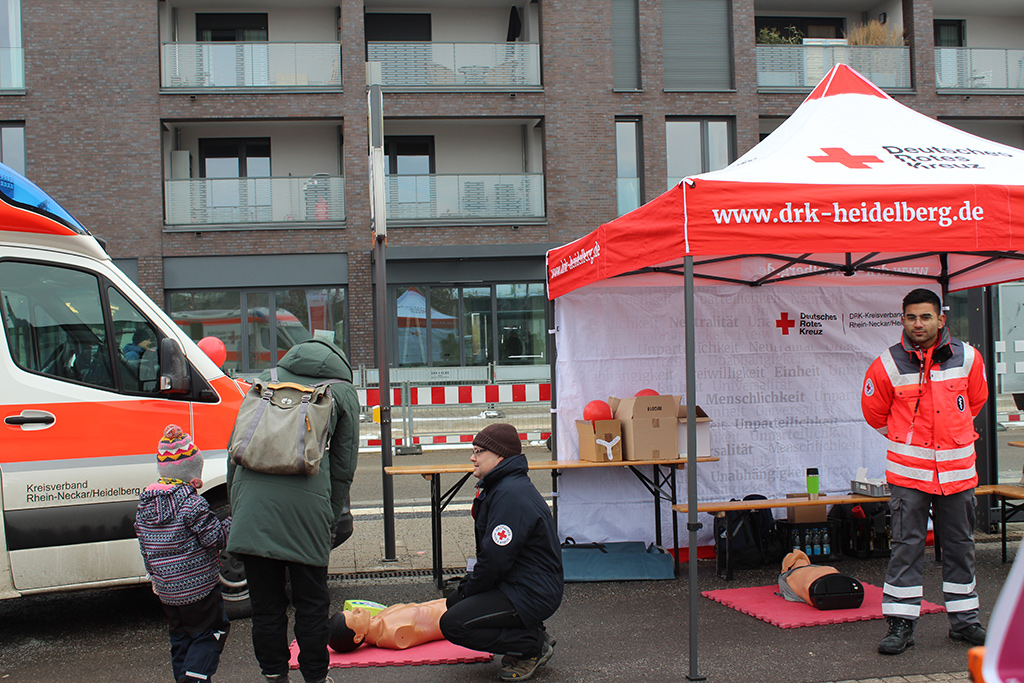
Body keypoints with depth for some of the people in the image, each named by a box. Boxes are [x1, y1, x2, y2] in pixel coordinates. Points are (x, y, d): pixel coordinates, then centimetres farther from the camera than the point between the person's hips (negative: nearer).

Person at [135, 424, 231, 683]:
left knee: (180, 637, 19)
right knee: (209, 633, 5)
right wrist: (231, 523, 0)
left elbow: (145, 545, 13)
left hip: (165, 588, 7)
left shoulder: (145, 503, 5)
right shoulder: (191, 502, -19)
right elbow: (215, 537, -17)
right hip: (198, 585, -7)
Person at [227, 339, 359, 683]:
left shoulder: (268, 377, 23)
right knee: (311, 603, 11)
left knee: (265, 603, 12)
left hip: (253, 498, 2)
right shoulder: (343, 391, 17)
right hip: (305, 502, -2)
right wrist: (332, 521, 18)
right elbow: (343, 465, 13)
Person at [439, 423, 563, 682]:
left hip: (532, 594, -11)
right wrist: (465, 588, 9)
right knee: (455, 601, 19)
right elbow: (491, 551, 18)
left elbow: (495, 558, -23)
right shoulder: (499, 487, 14)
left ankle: (533, 645, -6)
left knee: (453, 624, -16)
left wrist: (468, 589, -7)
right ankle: (529, 634, 13)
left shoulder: (512, 495, -22)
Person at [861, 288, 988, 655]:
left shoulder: (967, 358, 0)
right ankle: (900, 624, 5)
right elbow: (875, 412, 9)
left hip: (958, 469, 3)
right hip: (908, 472, -2)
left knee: (960, 546, 12)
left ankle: (964, 620, 26)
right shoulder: (888, 364, -6)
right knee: (906, 548, -2)